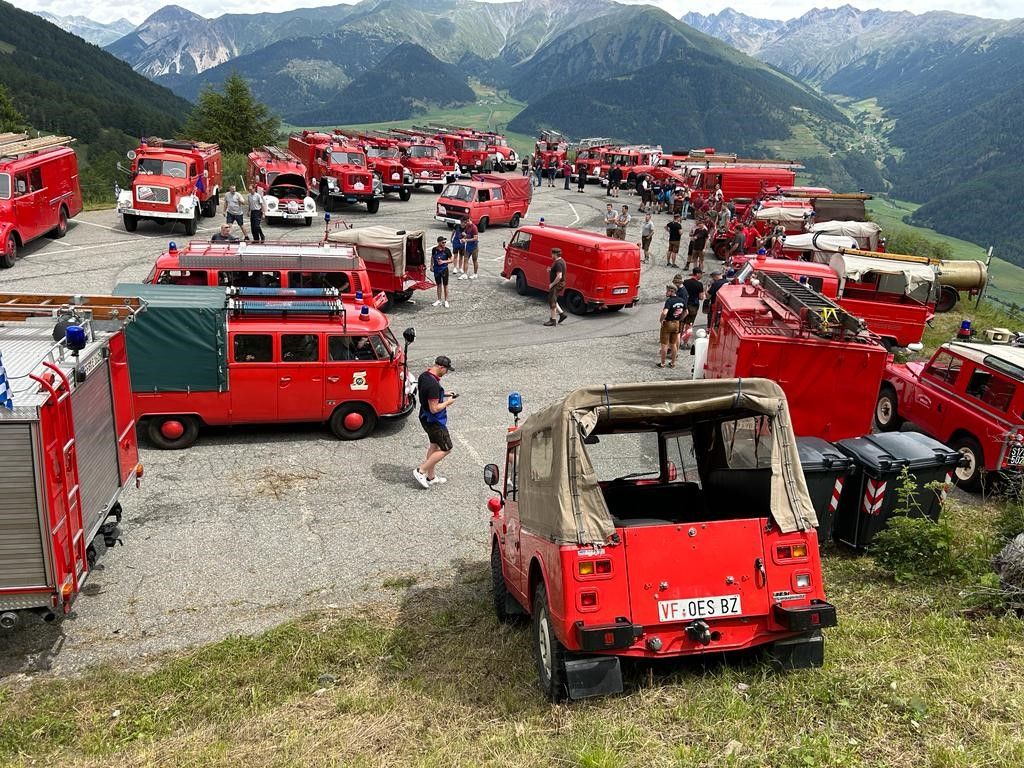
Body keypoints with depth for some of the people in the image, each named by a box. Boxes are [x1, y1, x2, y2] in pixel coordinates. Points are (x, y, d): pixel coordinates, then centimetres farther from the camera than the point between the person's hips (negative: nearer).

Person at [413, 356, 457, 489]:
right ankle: (420, 471, 5)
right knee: (446, 449, 2)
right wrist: (448, 402, -13)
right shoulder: (433, 384, -30)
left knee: (434, 445, 22)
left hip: (425, 418, 10)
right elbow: (434, 409, -28)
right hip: (434, 421, -10)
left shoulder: (423, 376, 0)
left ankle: (431, 476, 31)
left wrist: (443, 395, 10)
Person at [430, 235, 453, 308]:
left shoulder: (446, 250, -10)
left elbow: (451, 260, -6)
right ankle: (439, 300, 24)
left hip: (444, 269, -2)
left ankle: (446, 301, 15)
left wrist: (443, 261, -19)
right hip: (436, 270, 2)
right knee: (438, 285, 13)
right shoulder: (434, 249, -4)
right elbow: (432, 257, 13)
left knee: (445, 285, 5)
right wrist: (431, 265, 6)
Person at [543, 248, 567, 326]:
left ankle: (553, 320, 3)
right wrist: (551, 270, 9)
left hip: (557, 284, -11)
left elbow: (559, 276, -28)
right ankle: (561, 313, 19)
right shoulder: (561, 261, 10)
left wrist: (552, 284, -20)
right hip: (559, 284, 11)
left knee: (552, 302, -2)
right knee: (552, 300, 20)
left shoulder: (558, 263, -22)